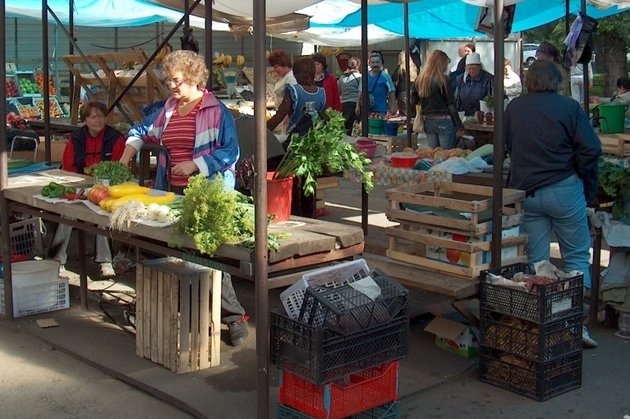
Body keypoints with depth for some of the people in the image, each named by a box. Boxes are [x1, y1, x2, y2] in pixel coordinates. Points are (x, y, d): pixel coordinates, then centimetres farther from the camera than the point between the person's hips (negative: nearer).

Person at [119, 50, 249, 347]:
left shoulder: (216, 111, -7)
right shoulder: (168, 109, 13)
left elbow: (230, 152, -12)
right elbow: (148, 133, 30)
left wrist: (195, 165, -18)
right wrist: (129, 150, 15)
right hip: (172, 192, 7)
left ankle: (234, 317, -1)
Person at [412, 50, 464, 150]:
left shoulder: (420, 80, 4)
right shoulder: (443, 79, -10)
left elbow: (413, 101, 12)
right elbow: (451, 105, -10)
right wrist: (459, 126, -5)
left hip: (428, 122, 5)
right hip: (443, 122, -5)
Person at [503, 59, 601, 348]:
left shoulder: (513, 108, 4)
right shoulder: (569, 107, -6)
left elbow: (507, 147, 16)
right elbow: (590, 149, -10)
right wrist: (589, 190, 0)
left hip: (525, 192, 3)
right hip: (564, 190, -3)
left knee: (535, 261, 10)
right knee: (577, 256, 9)